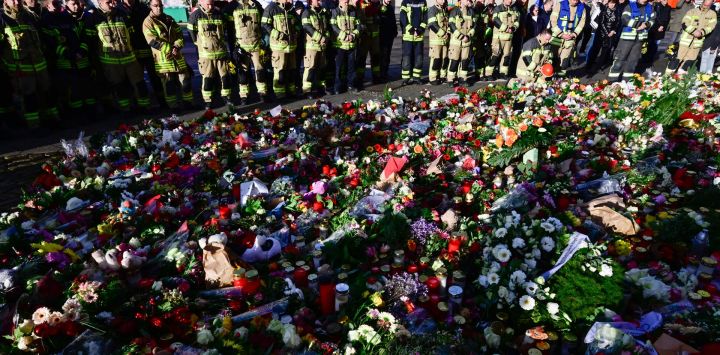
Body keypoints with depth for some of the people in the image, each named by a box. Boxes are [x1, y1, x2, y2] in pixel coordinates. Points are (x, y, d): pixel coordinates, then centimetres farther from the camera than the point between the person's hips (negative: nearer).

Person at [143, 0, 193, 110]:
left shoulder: (169, 19, 14)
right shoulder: (148, 22, -4)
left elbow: (180, 34, 10)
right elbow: (153, 41, -14)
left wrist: (177, 47, -10)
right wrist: (170, 50, -20)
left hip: (178, 57, 5)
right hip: (162, 59, -5)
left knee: (185, 80, 6)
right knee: (168, 84, 0)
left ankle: (188, 104, 17)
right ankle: (173, 107, 9)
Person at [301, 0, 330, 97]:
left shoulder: (323, 13, 17)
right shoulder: (307, 12, -2)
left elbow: (328, 27, 13)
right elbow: (308, 28, -14)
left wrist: (326, 38, -8)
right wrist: (321, 38, -20)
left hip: (322, 45, 6)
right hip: (312, 44, -6)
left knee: (321, 67, 12)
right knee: (310, 67, -9)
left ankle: (320, 86, 23)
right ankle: (307, 90, -8)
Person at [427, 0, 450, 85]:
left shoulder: (445, 10, 17)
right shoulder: (432, 10, -6)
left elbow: (448, 23, 20)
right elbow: (432, 24, -16)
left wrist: (448, 33, 0)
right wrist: (443, 34, -16)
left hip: (445, 39, 7)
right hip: (436, 39, -7)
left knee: (445, 58, 8)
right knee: (436, 58, -7)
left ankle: (443, 76, 19)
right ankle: (433, 78, 0)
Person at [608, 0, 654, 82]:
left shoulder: (649, 7, 12)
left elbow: (652, 19, 12)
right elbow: (624, 19, -16)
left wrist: (646, 24, -10)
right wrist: (639, 23, -18)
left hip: (640, 37, 5)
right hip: (628, 36, -5)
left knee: (633, 59, 9)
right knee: (620, 57, -7)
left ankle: (627, 79, 18)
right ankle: (613, 79, -3)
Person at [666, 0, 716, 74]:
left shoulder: (712, 14, 6)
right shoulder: (692, 11, -2)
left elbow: (711, 27, -1)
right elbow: (685, 24, -10)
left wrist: (701, 32, -19)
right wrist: (694, 31, -22)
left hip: (697, 41, 3)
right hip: (687, 39, -3)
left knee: (689, 60, 8)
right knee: (678, 57, -5)